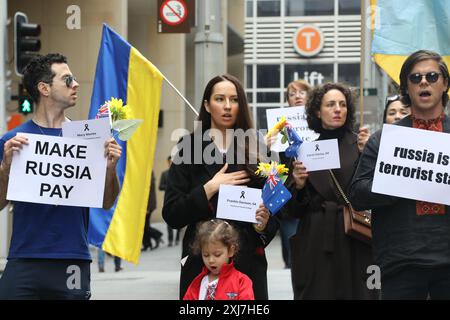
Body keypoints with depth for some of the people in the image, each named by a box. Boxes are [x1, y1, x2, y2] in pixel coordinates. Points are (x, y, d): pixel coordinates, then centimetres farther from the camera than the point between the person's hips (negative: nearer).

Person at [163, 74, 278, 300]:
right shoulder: (189, 152, 1)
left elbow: (273, 207, 9)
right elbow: (171, 215, -4)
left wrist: (264, 225, -12)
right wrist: (209, 189, -14)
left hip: (247, 262, 1)